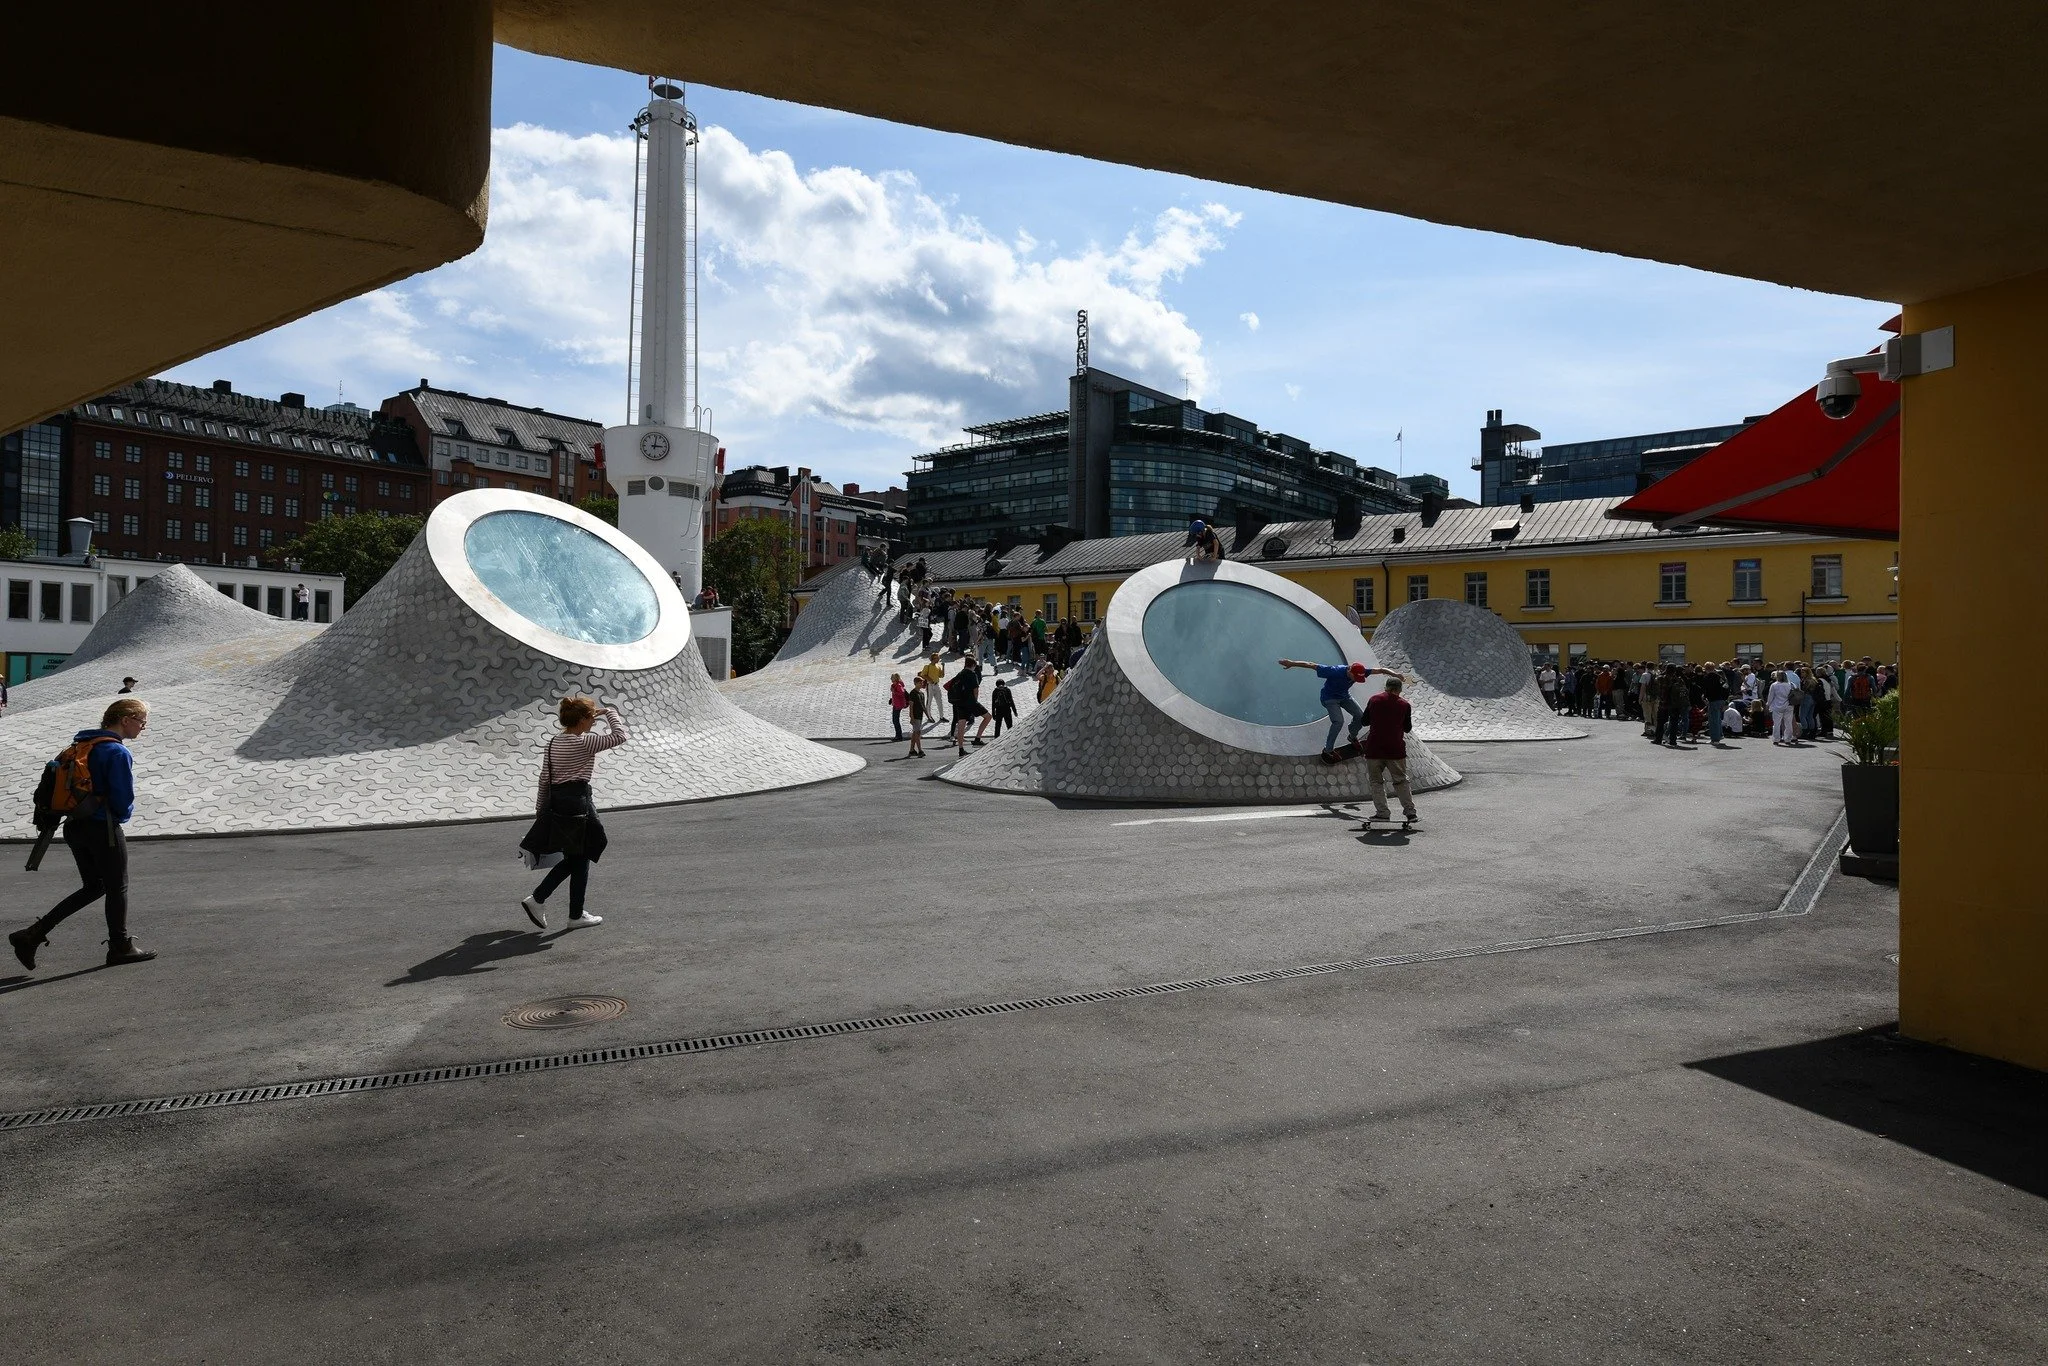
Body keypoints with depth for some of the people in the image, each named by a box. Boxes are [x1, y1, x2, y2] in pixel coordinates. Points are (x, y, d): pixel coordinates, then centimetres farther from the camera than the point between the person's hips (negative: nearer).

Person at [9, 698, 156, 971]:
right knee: (117, 889, 8)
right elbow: (123, 801, -19)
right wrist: (123, 814, 3)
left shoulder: (80, 745, 9)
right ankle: (121, 948, 19)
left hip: (75, 826, 8)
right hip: (104, 830, -8)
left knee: (93, 887, 18)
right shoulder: (118, 753, -18)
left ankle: (32, 935, 11)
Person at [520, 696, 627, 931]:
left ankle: (536, 899, 12)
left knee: (572, 858, 19)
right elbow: (620, 737, -17)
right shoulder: (584, 743, -14)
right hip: (577, 800, -8)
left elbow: (544, 777, 10)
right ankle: (576, 915, 13)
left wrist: (541, 807, 16)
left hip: (555, 801, 8)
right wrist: (610, 713, -4)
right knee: (581, 860, 5)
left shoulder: (553, 742, 9)